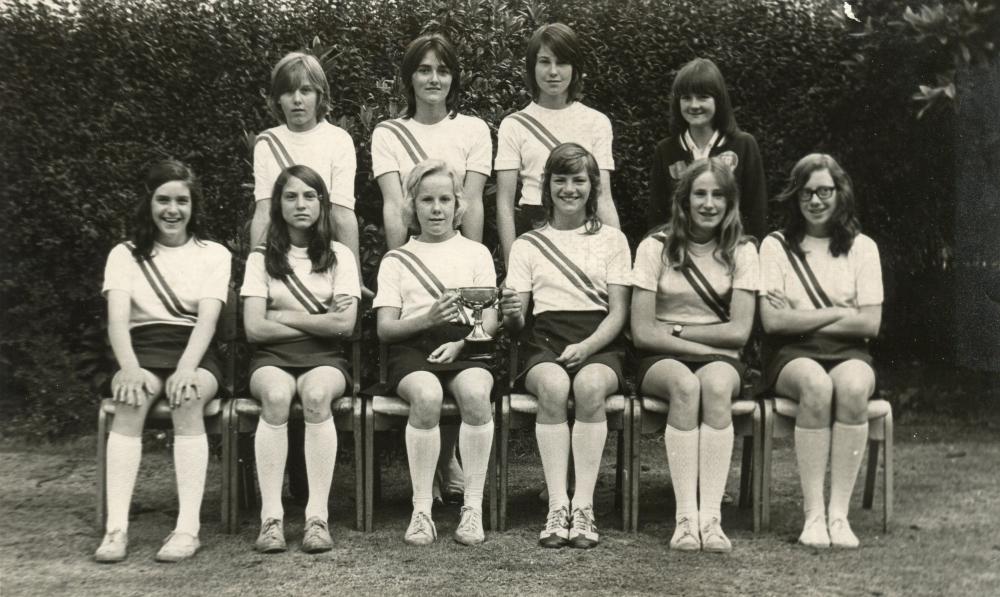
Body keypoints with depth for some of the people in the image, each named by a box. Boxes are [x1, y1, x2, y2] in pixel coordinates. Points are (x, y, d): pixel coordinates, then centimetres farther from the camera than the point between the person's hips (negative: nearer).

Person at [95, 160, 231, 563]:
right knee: (131, 399, -33)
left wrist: (185, 368, -24)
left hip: (193, 353, 0)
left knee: (187, 399, -34)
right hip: (142, 352, 1)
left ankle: (188, 528, -38)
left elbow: (207, 318, -5)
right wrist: (130, 368, -24)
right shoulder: (125, 255, 12)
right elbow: (117, 318, -3)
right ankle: (116, 528, -37)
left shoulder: (214, 254, 10)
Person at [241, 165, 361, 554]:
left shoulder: (339, 255, 11)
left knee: (316, 394, -35)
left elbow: (344, 325, -2)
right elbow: (254, 328, -1)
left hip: (324, 359, 0)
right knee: (276, 395, -35)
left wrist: (283, 316, -3)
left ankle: (318, 517, -37)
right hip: (273, 358, 0)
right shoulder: (261, 259, 10)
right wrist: (319, 322, -3)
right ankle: (271, 517, -37)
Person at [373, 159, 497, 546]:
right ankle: (421, 510, -26)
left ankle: (473, 507, -26)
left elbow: (490, 320, 10)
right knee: (427, 396, -34)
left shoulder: (476, 253, 20)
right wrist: (428, 318, -12)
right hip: (412, 347, 0)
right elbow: (385, 328, 7)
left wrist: (460, 341, -11)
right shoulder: (396, 260, 18)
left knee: (475, 393, -34)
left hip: (465, 345, 0)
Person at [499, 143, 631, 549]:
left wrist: (586, 347, -12)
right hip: (545, 341, 0)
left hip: (598, 342, 0)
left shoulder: (612, 240, 16)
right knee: (553, 386, -34)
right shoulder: (527, 244, 17)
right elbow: (516, 321, 10)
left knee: (590, 385, -35)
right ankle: (557, 507, -34)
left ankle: (583, 506, -32)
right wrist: (511, 315, -15)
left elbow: (618, 312, 6)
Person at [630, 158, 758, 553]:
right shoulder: (655, 248, 1)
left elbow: (738, 331, -3)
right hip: (662, 360, -1)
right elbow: (642, 332, -6)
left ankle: (711, 516, -39)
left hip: (719, 359, 1)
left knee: (716, 384, -35)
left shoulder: (741, 251, 6)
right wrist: (705, 342, -12)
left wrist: (676, 330, -8)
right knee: (686, 385, -35)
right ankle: (686, 516, -38)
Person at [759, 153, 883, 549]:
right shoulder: (775, 246, 8)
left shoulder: (862, 247, 11)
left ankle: (839, 513, -31)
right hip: (792, 355, -1)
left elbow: (870, 324, 1)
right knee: (817, 385, -36)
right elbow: (773, 321, -3)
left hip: (848, 352, 1)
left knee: (853, 386, -35)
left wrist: (800, 317, -3)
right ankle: (813, 514, -32)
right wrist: (838, 313, -3)